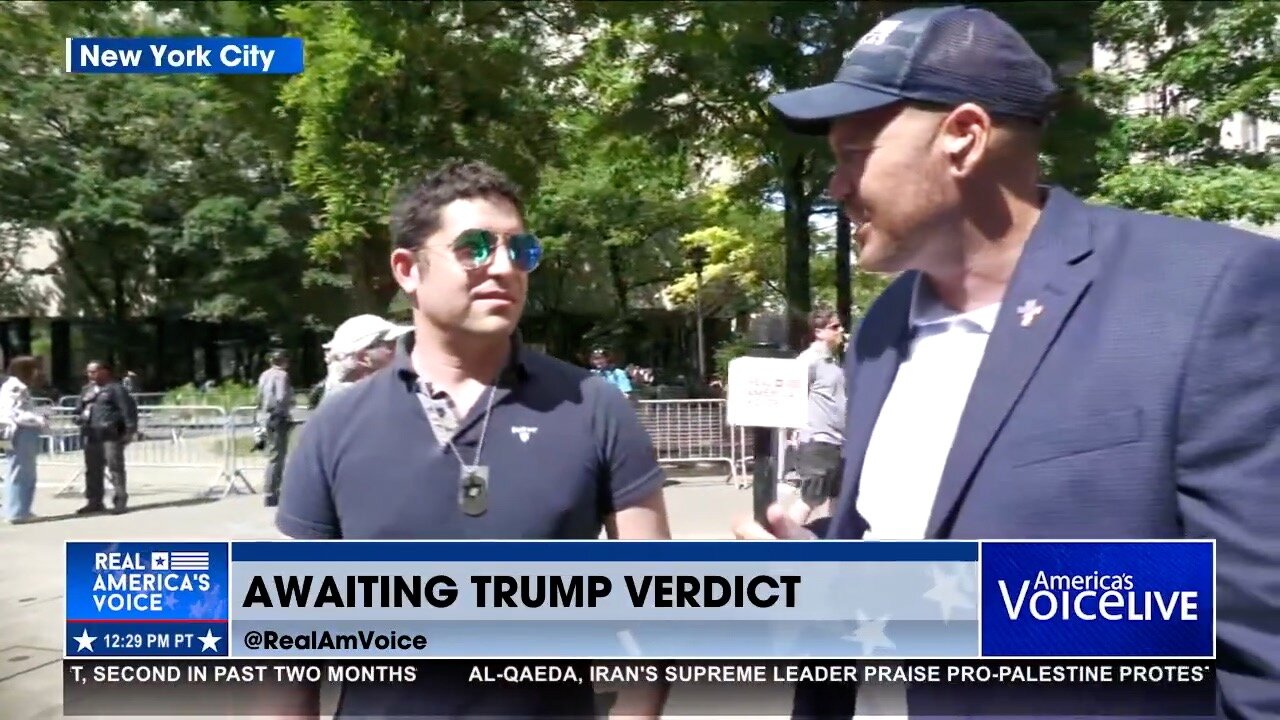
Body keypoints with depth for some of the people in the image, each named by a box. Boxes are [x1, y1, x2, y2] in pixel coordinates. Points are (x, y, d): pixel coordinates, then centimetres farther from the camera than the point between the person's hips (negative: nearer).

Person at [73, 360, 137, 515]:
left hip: (111, 434, -8)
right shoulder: (86, 389, 19)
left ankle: (120, 501, 0)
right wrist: (79, 417, 5)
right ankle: (95, 501, 20)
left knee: (115, 468, -6)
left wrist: (130, 430, -14)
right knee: (92, 470, 11)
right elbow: (78, 408, 28)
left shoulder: (115, 388, -4)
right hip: (91, 436, 8)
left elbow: (128, 409, -9)